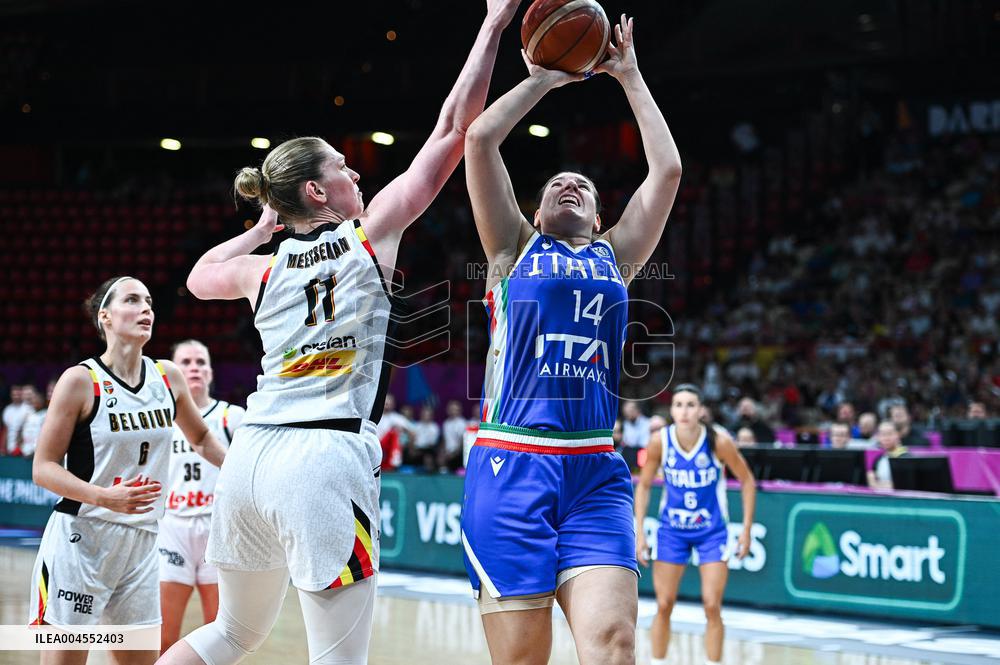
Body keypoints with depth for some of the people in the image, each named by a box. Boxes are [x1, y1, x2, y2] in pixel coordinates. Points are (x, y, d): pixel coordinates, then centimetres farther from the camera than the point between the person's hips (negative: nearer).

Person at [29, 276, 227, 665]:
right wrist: (106, 497, -24)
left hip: (142, 543, 5)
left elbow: (200, 438, 25)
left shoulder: (168, 377, 6)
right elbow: (43, 468, -10)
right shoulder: (81, 380, -8)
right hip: (79, 538, -5)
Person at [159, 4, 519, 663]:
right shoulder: (373, 233, 1)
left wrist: (262, 227, 36)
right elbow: (454, 129, 3)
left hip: (251, 454, 6)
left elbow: (199, 277, 37)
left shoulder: (266, 267, 12)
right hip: (326, 459, -6)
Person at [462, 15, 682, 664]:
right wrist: (542, 80, 16)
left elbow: (668, 169, 13)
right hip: (510, 465, -2)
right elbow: (480, 138, 6)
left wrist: (630, 78, 21)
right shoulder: (514, 249, 15)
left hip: (596, 475, 2)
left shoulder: (615, 256, 21)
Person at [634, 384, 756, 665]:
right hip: (672, 529, 1)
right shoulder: (660, 441, -14)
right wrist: (639, 531, -6)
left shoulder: (718, 441, -19)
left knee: (712, 607, -6)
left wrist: (746, 529, -8)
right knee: (664, 605, 2)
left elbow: (747, 480, -5)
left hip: (712, 531, -1)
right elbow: (643, 486, 0)